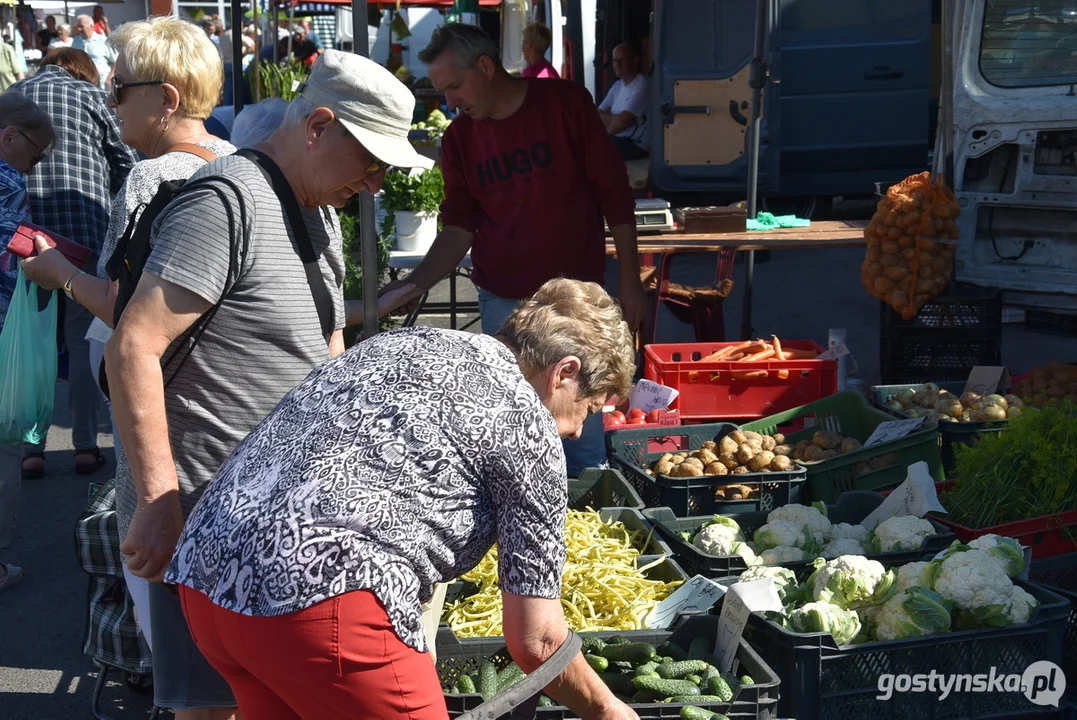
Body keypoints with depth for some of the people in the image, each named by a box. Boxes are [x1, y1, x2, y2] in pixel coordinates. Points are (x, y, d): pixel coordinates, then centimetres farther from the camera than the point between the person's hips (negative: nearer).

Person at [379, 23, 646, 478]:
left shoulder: (566, 104, -5)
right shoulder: (459, 139, 4)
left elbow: (614, 194, -2)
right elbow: (458, 228, 3)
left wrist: (629, 281, -3)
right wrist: (415, 285, -13)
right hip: (503, 303, 2)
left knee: (583, 428, 1)